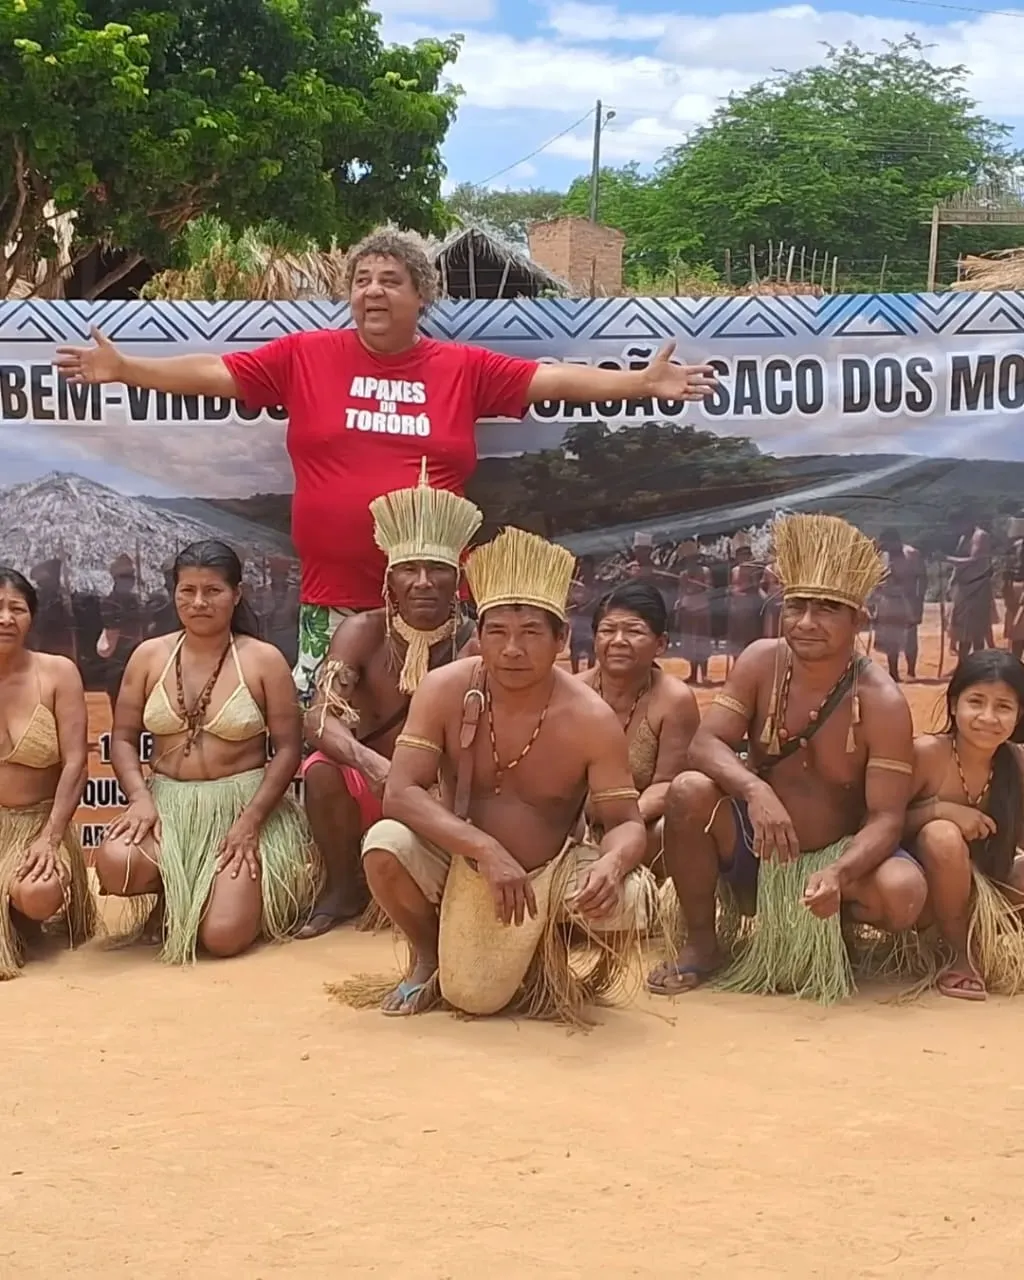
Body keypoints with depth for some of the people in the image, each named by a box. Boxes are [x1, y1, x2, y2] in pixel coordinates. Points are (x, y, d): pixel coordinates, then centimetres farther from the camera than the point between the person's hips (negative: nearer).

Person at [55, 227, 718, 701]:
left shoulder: (464, 367, 4)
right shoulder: (304, 354, 3)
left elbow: (556, 379, 3)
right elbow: (214, 372, 4)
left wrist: (642, 382, -5)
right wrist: (124, 368, -3)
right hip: (334, 599, 0)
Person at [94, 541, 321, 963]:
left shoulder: (263, 660, -3)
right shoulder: (149, 656, 5)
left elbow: (288, 749, -5)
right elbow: (123, 738, 5)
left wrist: (251, 820, -15)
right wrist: (140, 797, -13)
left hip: (241, 805, -2)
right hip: (168, 802, 3)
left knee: (222, 937, -21)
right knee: (114, 864, -31)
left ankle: (245, 884, 17)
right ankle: (172, 893, 6)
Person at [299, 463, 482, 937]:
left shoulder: (473, 645, -14)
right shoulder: (363, 633, -13)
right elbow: (319, 719, -25)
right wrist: (371, 764, -45)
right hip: (370, 787, 1)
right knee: (321, 770, -29)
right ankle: (343, 888, -4)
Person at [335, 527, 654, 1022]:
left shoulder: (590, 718, -18)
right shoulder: (445, 691, -18)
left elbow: (627, 824, -16)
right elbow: (399, 794, -23)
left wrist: (611, 864, -42)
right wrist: (486, 849, -35)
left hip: (549, 871, 0)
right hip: (459, 863, 0)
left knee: (627, 897, -28)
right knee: (385, 846, -30)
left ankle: (550, 948, 11)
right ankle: (429, 955, 5)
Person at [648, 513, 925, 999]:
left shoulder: (881, 703, -18)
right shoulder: (762, 662, -10)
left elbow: (886, 817, -21)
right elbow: (705, 744, -18)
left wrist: (837, 874, -42)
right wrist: (756, 790, -39)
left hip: (838, 854, -2)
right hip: (758, 850, 2)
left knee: (904, 892, -32)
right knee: (689, 791, -27)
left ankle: (823, 923, 3)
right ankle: (702, 945, -8)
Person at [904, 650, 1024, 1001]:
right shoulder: (926, 753, -19)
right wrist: (940, 809, -29)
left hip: (985, 887, 4)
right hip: (924, 893, -4)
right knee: (942, 835, -34)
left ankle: (983, 937, 5)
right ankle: (962, 955, -14)